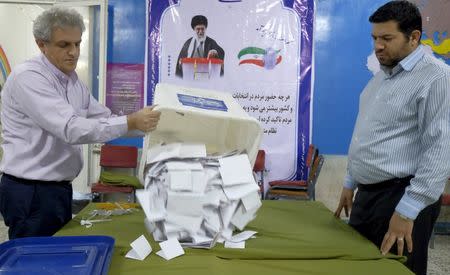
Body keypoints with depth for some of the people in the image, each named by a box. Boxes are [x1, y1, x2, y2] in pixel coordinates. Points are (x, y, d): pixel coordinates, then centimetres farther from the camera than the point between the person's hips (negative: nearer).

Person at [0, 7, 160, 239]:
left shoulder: (73, 81, 9)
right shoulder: (28, 77, -18)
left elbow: (105, 119, 12)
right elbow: (71, 129, -29)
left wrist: (145, 123, -2)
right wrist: (131, 123, -31)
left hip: (60, 188, 8)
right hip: (31, 193, -8)